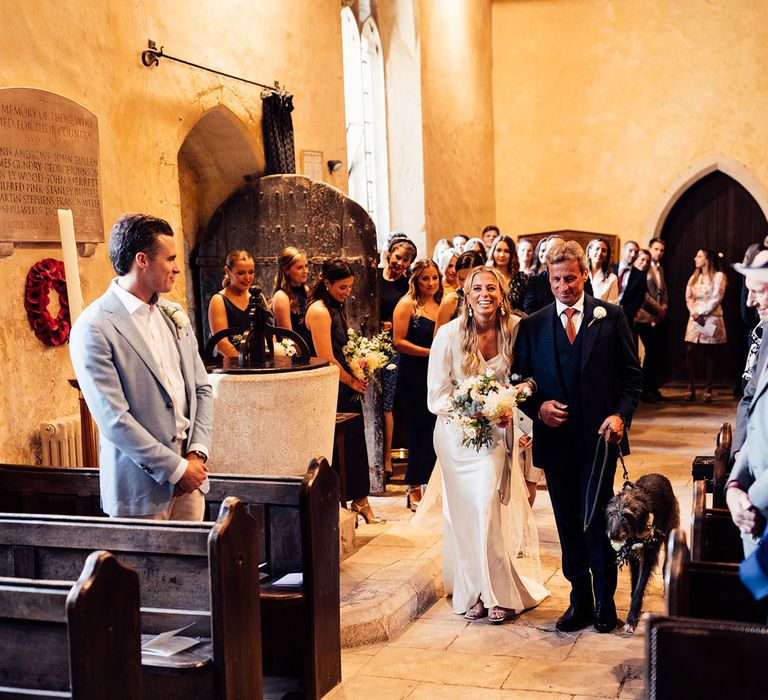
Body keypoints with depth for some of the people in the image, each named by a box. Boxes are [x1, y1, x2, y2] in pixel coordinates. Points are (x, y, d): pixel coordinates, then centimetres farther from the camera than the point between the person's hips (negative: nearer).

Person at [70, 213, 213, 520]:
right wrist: (176, 468, -14)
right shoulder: (93, 328, -13)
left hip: (189, 475, 6)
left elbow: (202, 389, 11)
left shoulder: (174, 314, 10)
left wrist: (197, 452, -3)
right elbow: (114, 420, -17)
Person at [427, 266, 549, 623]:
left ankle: (498, 591, 7)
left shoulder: (516, 328, -9)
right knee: (463, 511, 8)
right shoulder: (449, 334, -13)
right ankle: (471, 592, 22)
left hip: (495, 431, 0)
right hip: (456, 431, 0)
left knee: (489, 506, -10)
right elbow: (436, 396, -9)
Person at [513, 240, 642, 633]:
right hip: (555, 439, 2)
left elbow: (632, 375, 3)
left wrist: (621, 414, -11)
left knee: (596, 521, -1)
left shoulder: (611, 318, 2)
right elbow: (521, 381, 8)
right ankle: (580, 600, 24)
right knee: (569, 525, 10)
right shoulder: (532, 326, 6)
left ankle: (605, 602, 18)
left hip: (599, 438, -2)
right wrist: (538, 408, -11)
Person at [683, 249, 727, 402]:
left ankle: (708, 390, 3)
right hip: (695, 319, 5)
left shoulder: (718, 276, -1)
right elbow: (688, 297, 10)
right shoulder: (694, 277, 16)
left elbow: (716, 299, -9)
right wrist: (694, 313, -7)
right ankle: (691, 389, -2)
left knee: (708, 354, -1)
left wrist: (701, 313, -12)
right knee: (690, 352, -5)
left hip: (711, 319, -4)